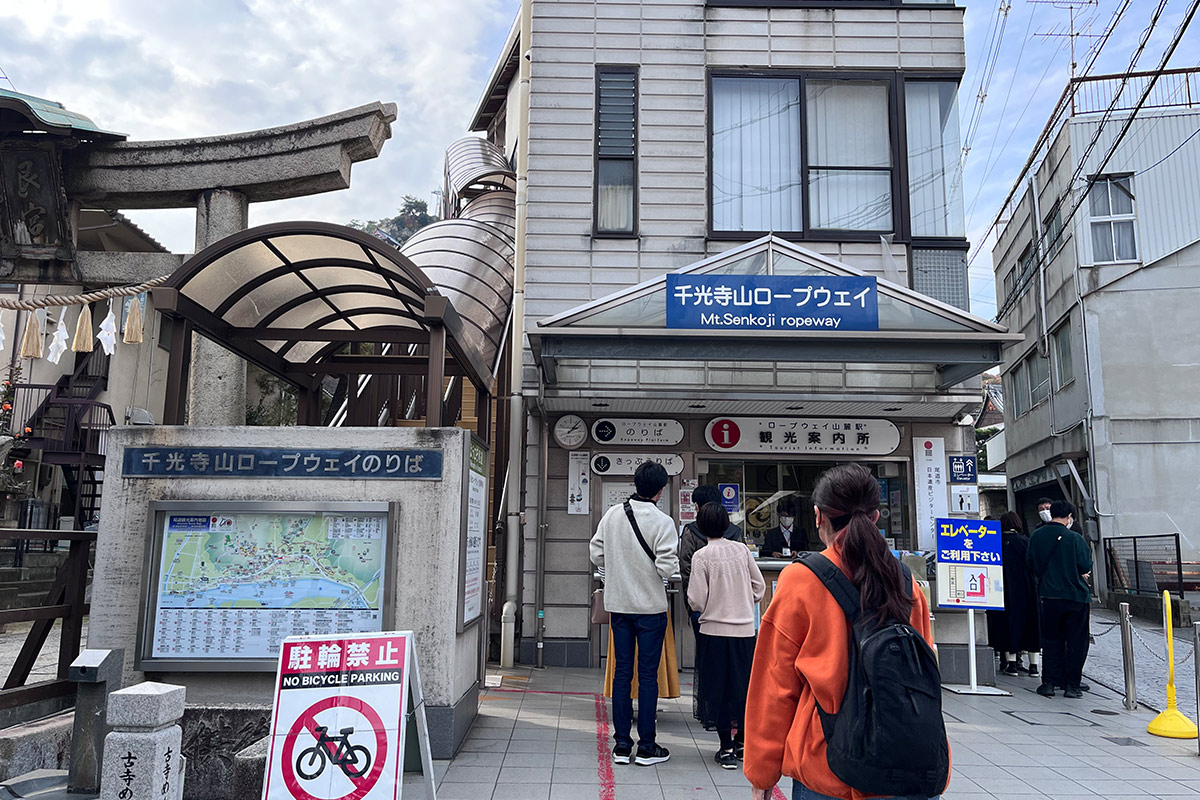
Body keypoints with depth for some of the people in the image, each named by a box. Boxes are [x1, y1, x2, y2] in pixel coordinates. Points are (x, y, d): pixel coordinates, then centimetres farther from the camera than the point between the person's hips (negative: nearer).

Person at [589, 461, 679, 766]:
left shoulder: (612, 515, 0)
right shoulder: (662, 522, -14)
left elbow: (596, 555, 4)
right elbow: (666, 568, -18)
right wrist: (675, 562, 3)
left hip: (618, 604, 4)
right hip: (650, 606, -4)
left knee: (622, 672, 10)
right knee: (648, 675, 4)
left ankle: (622, 743, 15)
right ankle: (646, 746, 11)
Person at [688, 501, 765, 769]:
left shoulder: (702, 556, -11)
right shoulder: (742, 549, 0)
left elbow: (697, 601, -12)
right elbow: (759, 586, 6)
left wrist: (694, 600, 10)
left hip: (715, 630, -4)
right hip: (745, 629, 4)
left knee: (717, 689, 7)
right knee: (743, 685, 17)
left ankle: (727, 748, 10)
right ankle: (743, 740, 27)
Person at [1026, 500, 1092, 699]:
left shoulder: (1036, 536, -1)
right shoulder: (1074, 538, -13)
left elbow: (1030, 563, 8)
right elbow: (1086, 567, -9)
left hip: (1049, 595, 3)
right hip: (1076, 595, -3)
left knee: (1051, 640, 12)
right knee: (1076, 641, 8)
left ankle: (1049, 683, 11)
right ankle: (1072, 684, 9)